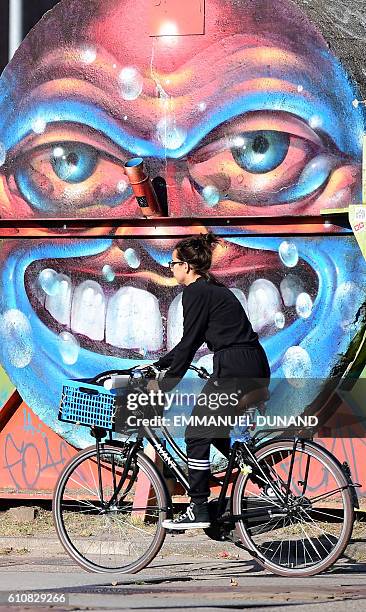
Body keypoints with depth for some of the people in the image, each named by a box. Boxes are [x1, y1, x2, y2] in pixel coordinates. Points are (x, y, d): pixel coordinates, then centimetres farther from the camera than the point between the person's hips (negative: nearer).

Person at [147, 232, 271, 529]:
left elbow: (189, 344, -9)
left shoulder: (196, 292, -8)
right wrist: (159, 364, 30)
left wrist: (164, 385, -4)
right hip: (254, 368, 9)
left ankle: (199, 510, -1)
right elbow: (191, 341, 27)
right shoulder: (213, 288, 21)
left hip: (234, 370, -9)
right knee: (216, 432, 20)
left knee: (197, 435, -2)